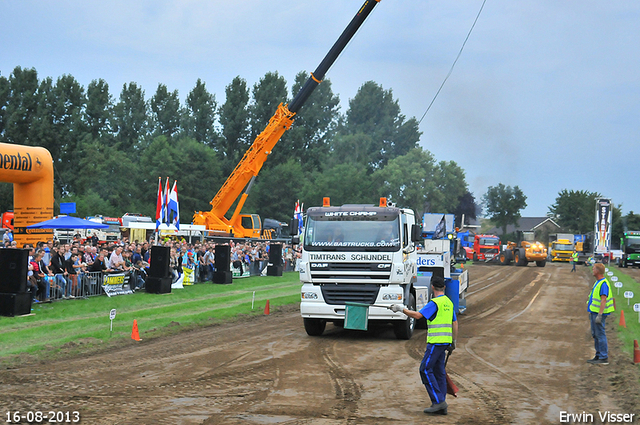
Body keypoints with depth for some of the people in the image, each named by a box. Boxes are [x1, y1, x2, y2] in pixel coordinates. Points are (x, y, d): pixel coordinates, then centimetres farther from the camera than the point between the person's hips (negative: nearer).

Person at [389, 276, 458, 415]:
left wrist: (402, 309, -7)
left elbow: (418, 315, -17)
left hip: (436, 341, -9)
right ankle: (441, 407, 10)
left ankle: (438, 401, -10)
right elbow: (455, 323, 19)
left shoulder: (435, 302, -13)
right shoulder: (449, 302, 15)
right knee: (439, 372, 10)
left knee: (425, 369, -6)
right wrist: (453, 341, 27)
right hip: (445, 341, 9)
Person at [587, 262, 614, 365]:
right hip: (594, 312, 10)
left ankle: (604, 358, -3)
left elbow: (603, 300, -23)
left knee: (600, 335, -7)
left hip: (599, 313, -10)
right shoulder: (598, 282, 15)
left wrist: (599, 315, -26)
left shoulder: (603, 283, -17)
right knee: (595, 335, 14)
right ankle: (598, 356, 21)